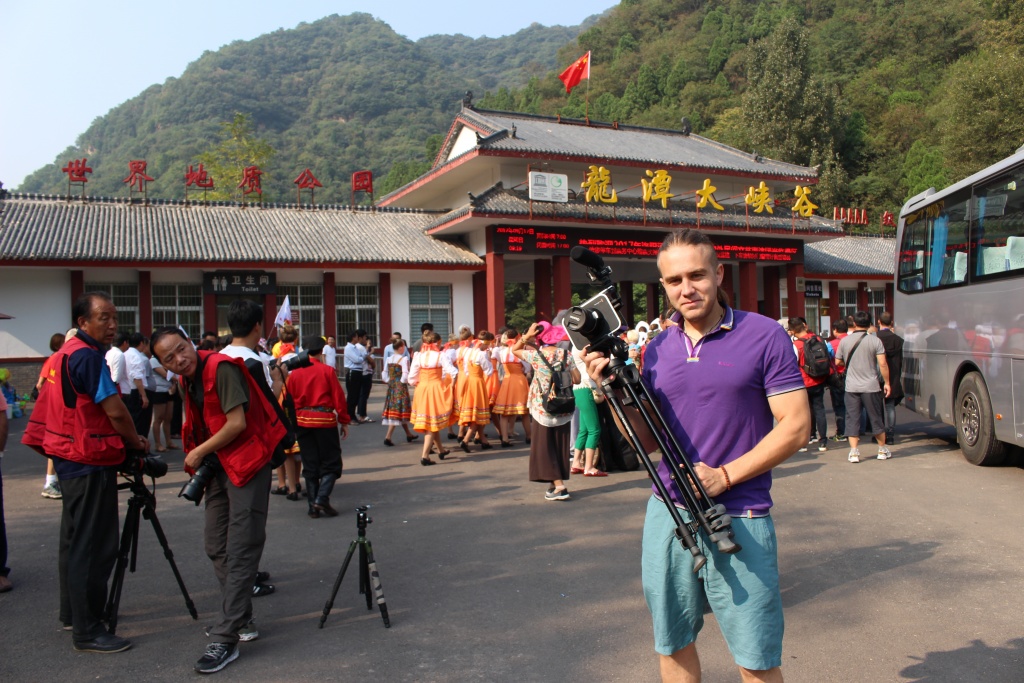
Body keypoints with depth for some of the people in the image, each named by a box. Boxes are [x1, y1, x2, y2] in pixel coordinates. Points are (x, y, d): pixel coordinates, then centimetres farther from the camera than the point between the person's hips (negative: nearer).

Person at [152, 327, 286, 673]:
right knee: (216, 547, 13)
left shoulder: (221, 369, -16)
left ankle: (225, 640, -6)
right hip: (218, 466, 10)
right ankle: (241, 620, 27)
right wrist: (198, 460, 7)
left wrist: (198, 453, -9)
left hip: (247, 464, -9)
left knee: (239, 553, -8)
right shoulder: (188, 380, 11)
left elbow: (237, 423, -20)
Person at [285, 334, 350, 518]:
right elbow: (339, 398, -5)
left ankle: (313, 506, 12)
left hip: (302, 422, 4)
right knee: (331, 463, 7)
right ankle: (322, 498, -8)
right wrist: (344, 422, 3)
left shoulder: (294, 373, 2)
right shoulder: (327, 371, -7)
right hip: (325, 421, -4)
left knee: (309, 466, 11)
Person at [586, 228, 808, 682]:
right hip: (667, 513, 4)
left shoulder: (764, 336, -6)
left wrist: (725, 475, -17)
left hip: (738, 518, -4)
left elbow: (795, 425, -8)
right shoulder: (657, 349, 7)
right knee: (673, 645, 17)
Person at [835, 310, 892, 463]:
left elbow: (838, 362, 7)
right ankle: (882, 450, 23)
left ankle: (854, 452, 1)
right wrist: (886, 383, -1)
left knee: (852, 418, 5)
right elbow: (883, 364, -10)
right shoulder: (875, 340, -5)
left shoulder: (844, 341, 0)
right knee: (876, 418, 11)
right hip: (871, 386, 0)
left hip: (851, 386, 1)